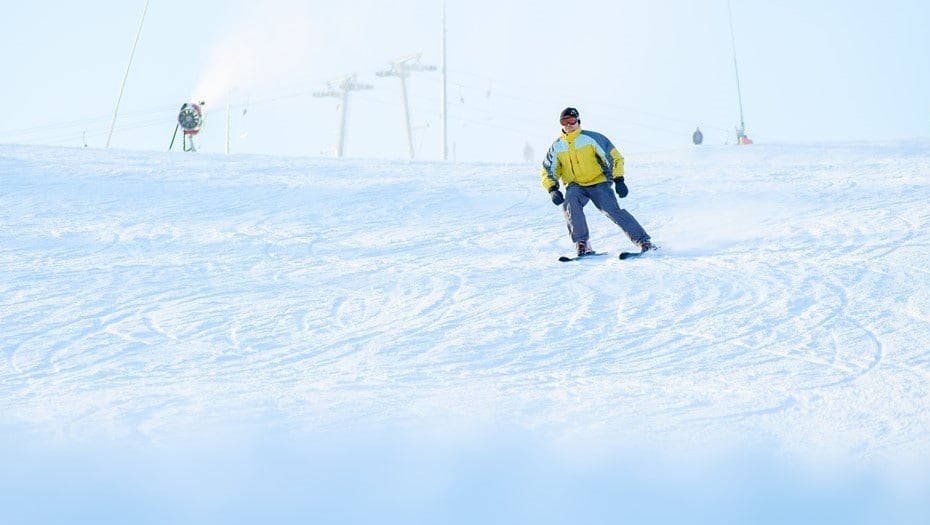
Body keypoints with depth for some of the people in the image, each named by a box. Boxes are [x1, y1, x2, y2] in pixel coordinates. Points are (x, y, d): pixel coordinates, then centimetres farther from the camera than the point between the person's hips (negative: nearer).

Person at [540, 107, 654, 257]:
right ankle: (582, 244, -25)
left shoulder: (592, 138, -7)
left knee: (612, 210, -20)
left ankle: (643, 241, -14)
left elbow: (614, 157, -6)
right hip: (575, 186, 3)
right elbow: (548, 170, 11)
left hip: (598, 182, -3)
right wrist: (552, 189, -7)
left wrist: (619, 180, -16)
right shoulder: (557, 146, 4)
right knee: (570, 203, -29)